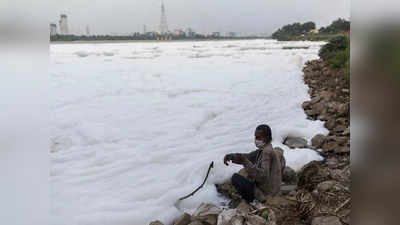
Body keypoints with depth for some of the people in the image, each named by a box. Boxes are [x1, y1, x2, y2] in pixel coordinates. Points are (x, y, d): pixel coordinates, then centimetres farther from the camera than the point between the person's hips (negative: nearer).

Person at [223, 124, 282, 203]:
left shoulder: (267, 151, -21)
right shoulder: (262, 150, 8)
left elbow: (263, 175, -29)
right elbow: (247, 156, 9)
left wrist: (246, 163, -35)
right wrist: (231, 156, -6)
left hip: (265, 192, -10)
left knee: (235, 177, -10)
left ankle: (252, 202, 1)